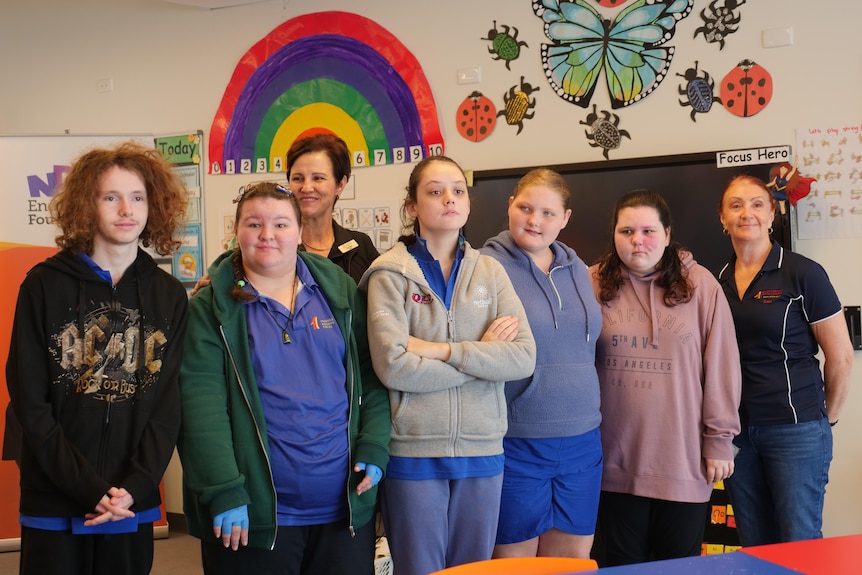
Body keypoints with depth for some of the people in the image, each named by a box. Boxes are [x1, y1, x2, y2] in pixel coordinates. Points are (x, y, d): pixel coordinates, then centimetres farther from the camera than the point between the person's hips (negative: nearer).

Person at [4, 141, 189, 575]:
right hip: (53, 505, -2)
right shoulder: (45, 286, -3)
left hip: (133, 506, 2)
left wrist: (134, 487, -11)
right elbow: (29, 401, -6)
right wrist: (90, 489, -13)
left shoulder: (169, 296, 4)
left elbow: (168, 404, 1)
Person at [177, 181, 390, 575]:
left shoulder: (340, 291, 7)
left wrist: (373, 446, -4)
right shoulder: (211, 307, -2)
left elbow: (370, 375, 8)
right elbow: (202, 401, -10)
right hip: (254, 513, -3)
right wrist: (223, 491, -17)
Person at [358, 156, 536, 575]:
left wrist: (441, 350, -15)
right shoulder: (391, 274, -4)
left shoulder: (490, 272, 6)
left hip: (482, 450, 3)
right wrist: (481, 355, -9)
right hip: (414, 451, -3)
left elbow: (524, 357, -7)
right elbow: (392, 366, -17)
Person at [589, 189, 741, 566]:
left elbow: (721, 368, -1)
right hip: (617, 463, 1)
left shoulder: (701, 285, -2)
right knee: (624, 566, 12)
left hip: (683, 463, -1)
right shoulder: (595, 285, -1)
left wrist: (719, 440, -1)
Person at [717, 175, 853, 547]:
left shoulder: (803, 274, -7)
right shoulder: (718, 282, 7)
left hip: (795, 429, -5)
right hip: (737, 431, 5)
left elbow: (841, 356, -4)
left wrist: (827, 418, 5)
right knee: (754, 547, 12)